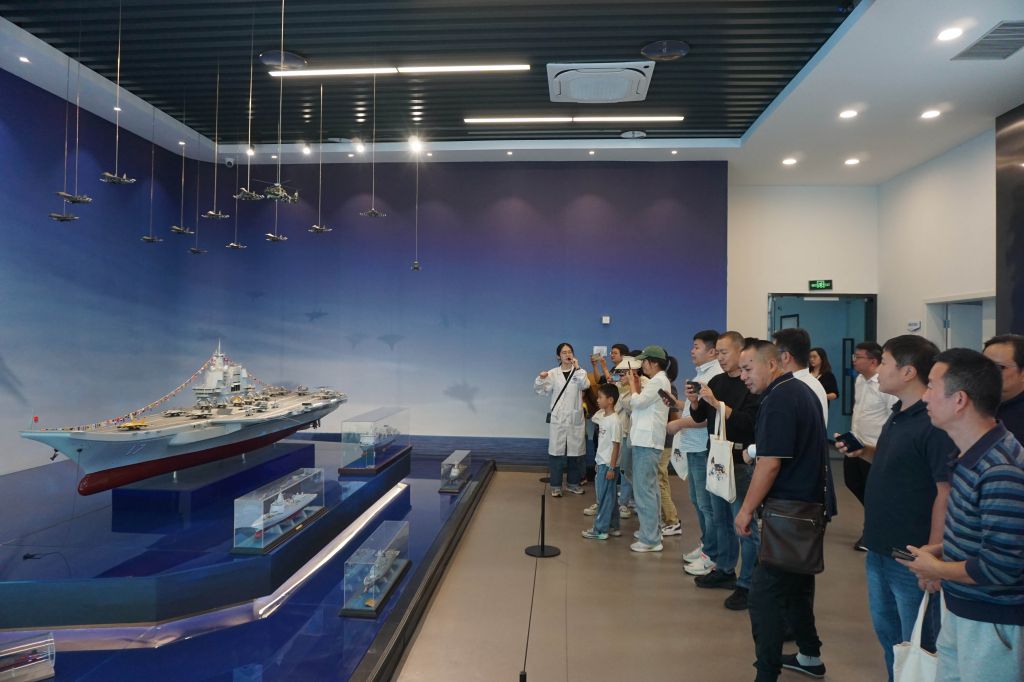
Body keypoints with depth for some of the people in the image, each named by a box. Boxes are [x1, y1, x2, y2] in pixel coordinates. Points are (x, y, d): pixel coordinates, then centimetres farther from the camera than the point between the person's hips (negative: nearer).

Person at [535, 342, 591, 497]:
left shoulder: (579, 372, 5)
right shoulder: (553, 373, 3)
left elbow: (585, 385, -14)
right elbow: (541, 391, 0)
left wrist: (577, 368, -17)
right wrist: (541, 379, -19)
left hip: (575, 418, 1)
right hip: (558, 418, -1)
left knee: (575, 451, 8)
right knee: (556, 452, -1)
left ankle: (573, 483, 23)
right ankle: (555, 485, 9)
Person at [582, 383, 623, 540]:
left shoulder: (615, 421, -19)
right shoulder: (601, 415, 7)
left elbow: (616, 445, -19)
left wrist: (611, 467, -17)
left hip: (608, 464, -9)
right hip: (602, 462, 9)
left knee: (604, 496, 0)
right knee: (610, 495, 16)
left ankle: (600, 529, 8)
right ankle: (613, 526, 26)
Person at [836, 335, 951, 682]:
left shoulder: (935, 423, -21)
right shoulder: (899, 415, 7)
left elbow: (946, 494, -22)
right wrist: (862, 451, 1)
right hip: (881, 550, 9)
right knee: (888, 634, 23)